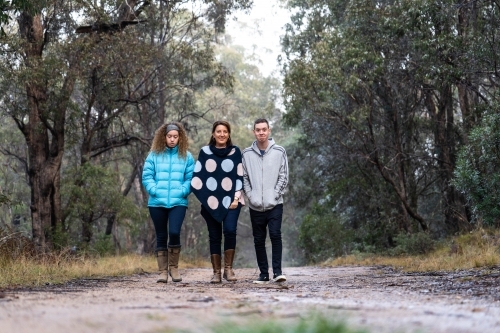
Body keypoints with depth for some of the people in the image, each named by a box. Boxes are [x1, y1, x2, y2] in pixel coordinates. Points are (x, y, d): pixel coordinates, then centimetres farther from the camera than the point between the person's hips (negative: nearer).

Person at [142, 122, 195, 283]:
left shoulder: (186, 156, 6)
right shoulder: (154, 155, 5)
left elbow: (190, 178, 2)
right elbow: (147, 176, 3)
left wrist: (182, 191, -12)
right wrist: (154, 190, -11)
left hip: (178, 202, -1)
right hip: (157, 203, 1)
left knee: (174, 232, -17)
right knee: (161, 237, 6)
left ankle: (174, 267, 3)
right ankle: (163, 271, 13)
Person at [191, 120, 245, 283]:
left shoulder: (235, 152, 8)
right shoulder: (205, 152, 7)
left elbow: (239, 176, 6)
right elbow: (197, 175, 4)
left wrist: (236, 198, -4)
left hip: (231, 201, -1)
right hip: (211, 201, 1)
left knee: (230, 230, -19)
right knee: (214, 236, 2)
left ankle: (228, 268, -7)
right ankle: (216, 273, 7)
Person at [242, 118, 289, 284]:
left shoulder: (279, 152, 1)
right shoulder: (247, 154, 5)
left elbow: (283, 177, 0)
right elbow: (244, 178, 5)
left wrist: (274, 195, -8)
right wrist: (251, 196, -6)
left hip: (274, 205, -2)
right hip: (255, 206, 2)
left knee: (275, 234, -15)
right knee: (259, 240, 6)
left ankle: (277, 271, -11)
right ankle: (263, 273, 13)